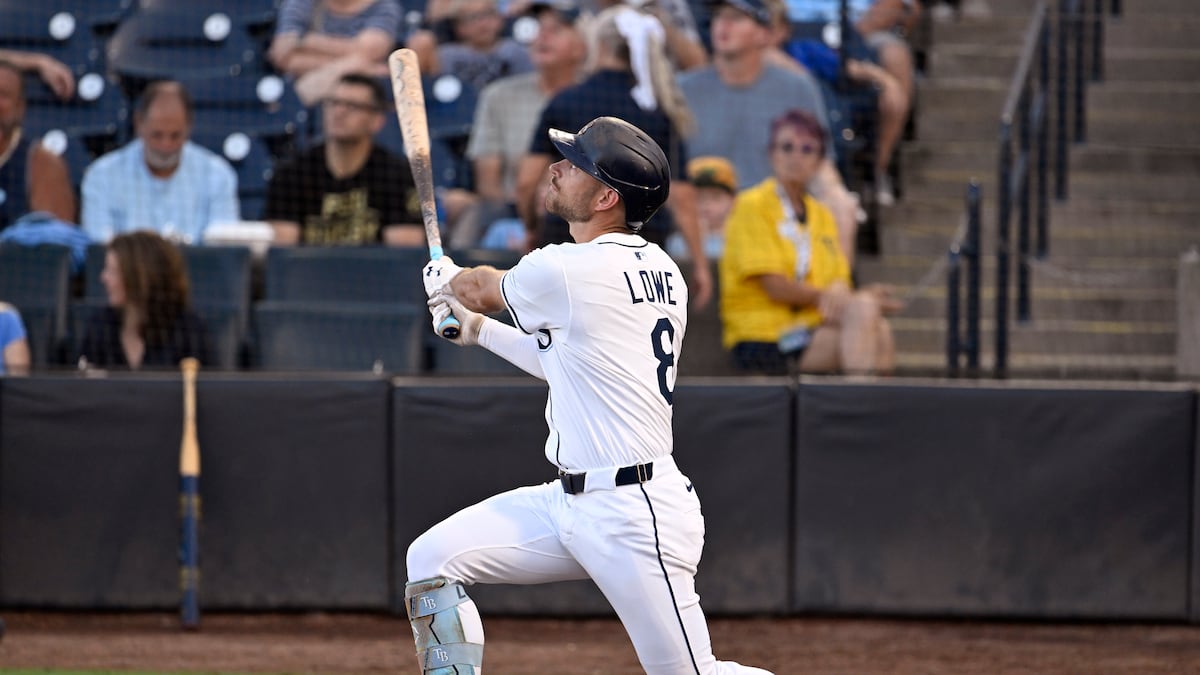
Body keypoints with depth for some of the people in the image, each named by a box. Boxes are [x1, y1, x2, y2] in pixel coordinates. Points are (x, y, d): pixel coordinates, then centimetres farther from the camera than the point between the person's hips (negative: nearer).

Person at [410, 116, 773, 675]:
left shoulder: (563, 272, -18)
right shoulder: (659, 271, 9)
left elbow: (484, 289, 6)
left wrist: (445, 278, 28)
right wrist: (478, 330, 31)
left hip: (632, 518, -10)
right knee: (432, 560, 3)